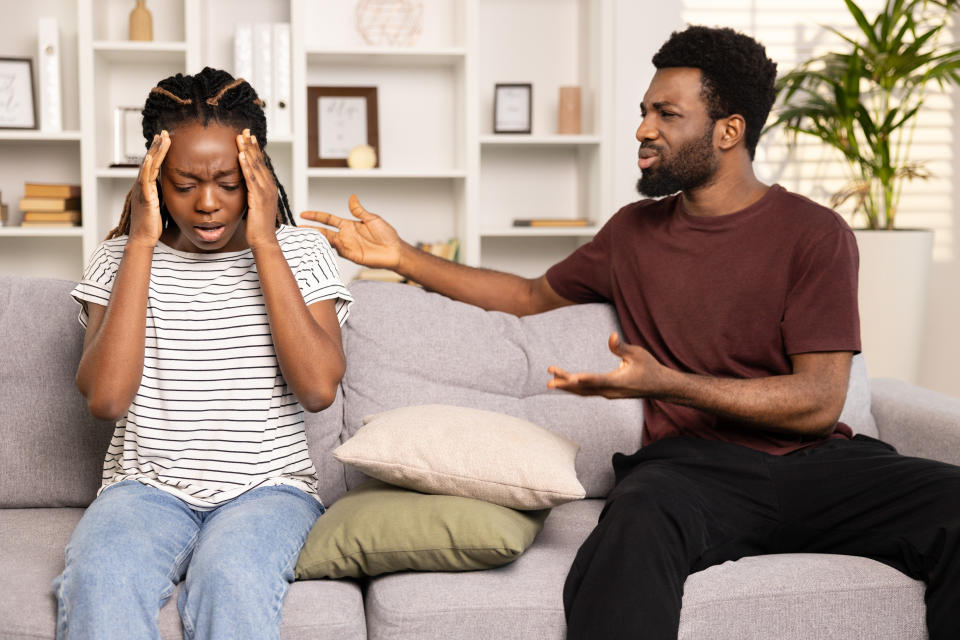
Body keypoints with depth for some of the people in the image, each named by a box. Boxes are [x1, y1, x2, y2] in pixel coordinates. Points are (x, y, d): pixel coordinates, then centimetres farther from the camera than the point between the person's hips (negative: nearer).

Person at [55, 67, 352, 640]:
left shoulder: (300, 253, 3)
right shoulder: (122, 259, 5)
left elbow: (318, 388, -14)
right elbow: (105, 397, -12)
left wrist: (264, 242, -13)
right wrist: (141, 243, -10)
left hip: (269, 489, -1)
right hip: (148, 487, 2)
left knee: (232, 580, -34)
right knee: (99, 580, -31)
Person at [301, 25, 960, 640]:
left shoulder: (814, 233, 2)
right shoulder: (635, 231, 17)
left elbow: (819, 402, -6)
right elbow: (533, 295, 31)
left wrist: (666, 382, -18)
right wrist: (402, 256, 24)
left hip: (815, 460, 0)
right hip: (693, 465, 1)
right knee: (635, 525, -37)